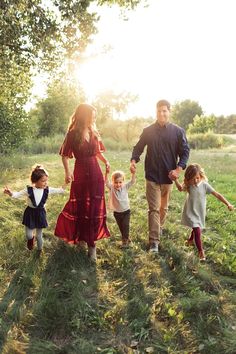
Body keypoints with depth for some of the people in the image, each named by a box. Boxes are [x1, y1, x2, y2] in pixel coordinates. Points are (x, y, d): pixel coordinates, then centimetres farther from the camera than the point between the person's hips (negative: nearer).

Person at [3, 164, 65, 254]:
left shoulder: (47, 189, -12)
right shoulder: (29, 190, -18)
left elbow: (59, 190, -4)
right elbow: (18, 194, -13)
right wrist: (10, 193, -33)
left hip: (40, 213, 1)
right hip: (30, 213, -1)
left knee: (39, 235, 15)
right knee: (28, 235, 9)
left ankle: (40, 250, 40)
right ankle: (31, 239, 48)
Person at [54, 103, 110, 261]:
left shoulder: (94, 133, 6)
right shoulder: (73, 134, -8)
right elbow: (65, 155, -7)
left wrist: (106, 161, -5)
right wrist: (67, 171, -22)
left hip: (95, 172, 4)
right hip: (80, 173, -4)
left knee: (95, 207, 5)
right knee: (80, 206, 9)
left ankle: (92, 242, 16)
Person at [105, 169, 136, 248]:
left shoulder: (125, 187, -11)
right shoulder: (111, 188, -13)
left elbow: (132, 181, -20)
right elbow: (106, 182, -29)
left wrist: (133, 173, -37)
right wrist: (107, 173, -45)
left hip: (126, 211, -1)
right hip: (116, 212, 1)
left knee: (125, 226, -6)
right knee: (121, 227, 14)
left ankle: (125, 240, 7)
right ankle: (126, 238, 34)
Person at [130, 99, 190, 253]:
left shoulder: (178, 131, -1)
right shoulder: (148, 131, 2)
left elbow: (185, 151, -1)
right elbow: (138, 147, 7)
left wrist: (179, 169, -14)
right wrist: (134, 160, -13)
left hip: (168, 176, 1)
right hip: (152, 176, -1)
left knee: (164, 207, 17)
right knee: (154, 209, -4)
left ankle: (159, 228, 41)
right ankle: (154, 241, -2)